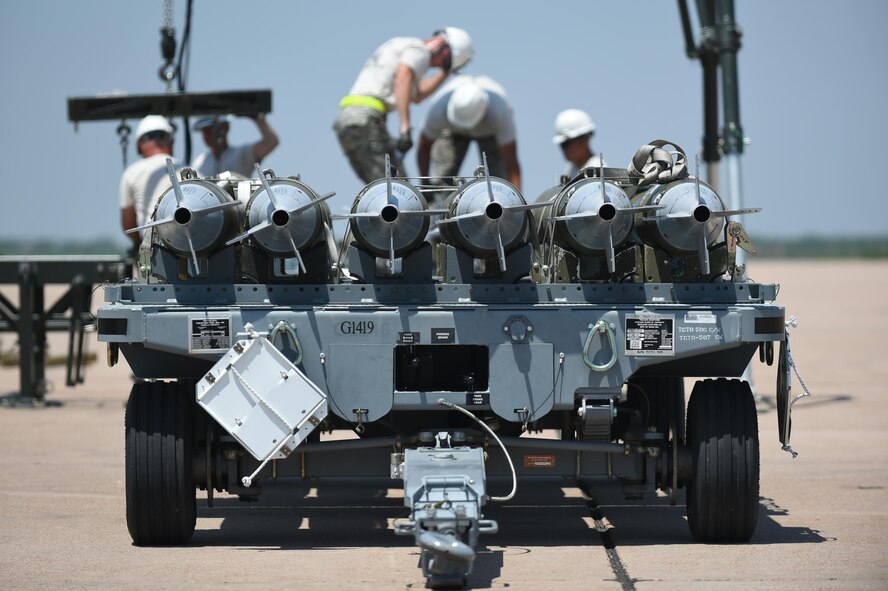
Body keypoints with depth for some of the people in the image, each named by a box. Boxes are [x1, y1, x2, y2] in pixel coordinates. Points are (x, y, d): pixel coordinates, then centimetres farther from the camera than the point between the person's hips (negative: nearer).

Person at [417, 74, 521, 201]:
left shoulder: (499, 112, -44)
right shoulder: (438, 108, -40)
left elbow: (512, 165, -42)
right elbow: (424, 147, -23)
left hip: (490, 132, -1)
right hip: (452, 131, 1)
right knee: (441, 178, -15)